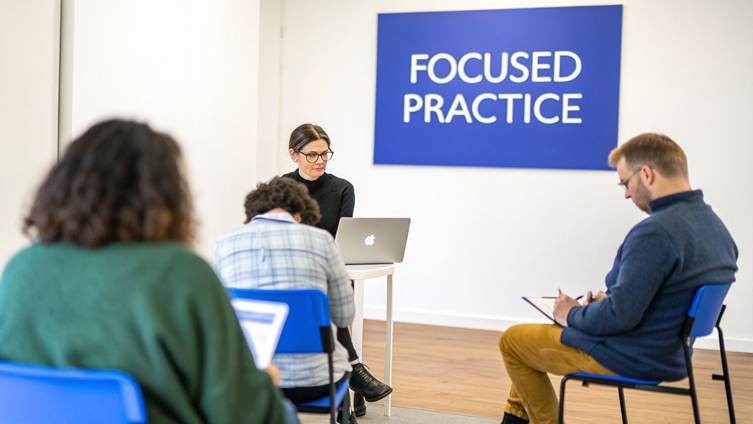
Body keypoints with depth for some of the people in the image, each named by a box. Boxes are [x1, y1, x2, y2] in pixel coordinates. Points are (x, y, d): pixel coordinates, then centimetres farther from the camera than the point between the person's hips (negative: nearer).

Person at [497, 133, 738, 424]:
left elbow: (619, 316, -29)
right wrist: (610, 300, 11)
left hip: (628, 358, -9)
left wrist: (573, 314, -10)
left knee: (512, 340, 9)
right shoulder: (716, 227, 1)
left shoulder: (656, 232, -29)